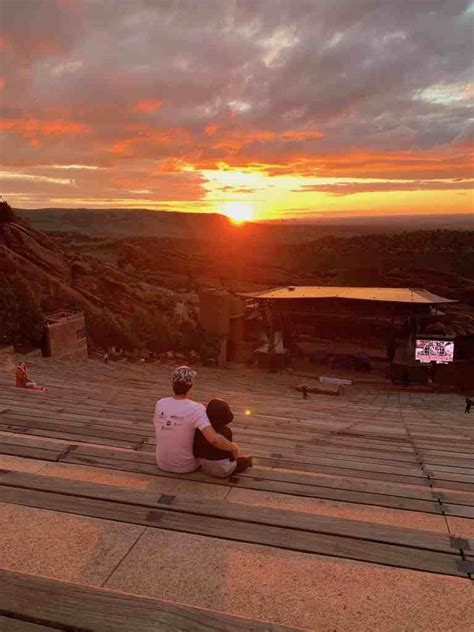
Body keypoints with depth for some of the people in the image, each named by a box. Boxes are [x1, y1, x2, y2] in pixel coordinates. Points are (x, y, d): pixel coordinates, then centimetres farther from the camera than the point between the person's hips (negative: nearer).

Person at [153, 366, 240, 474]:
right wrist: (233, 447, -18)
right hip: (186, 467, -4)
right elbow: (213, 439, -36)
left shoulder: (160, 404, -12)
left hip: (162, 464, 4)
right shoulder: (196, 409, -26)